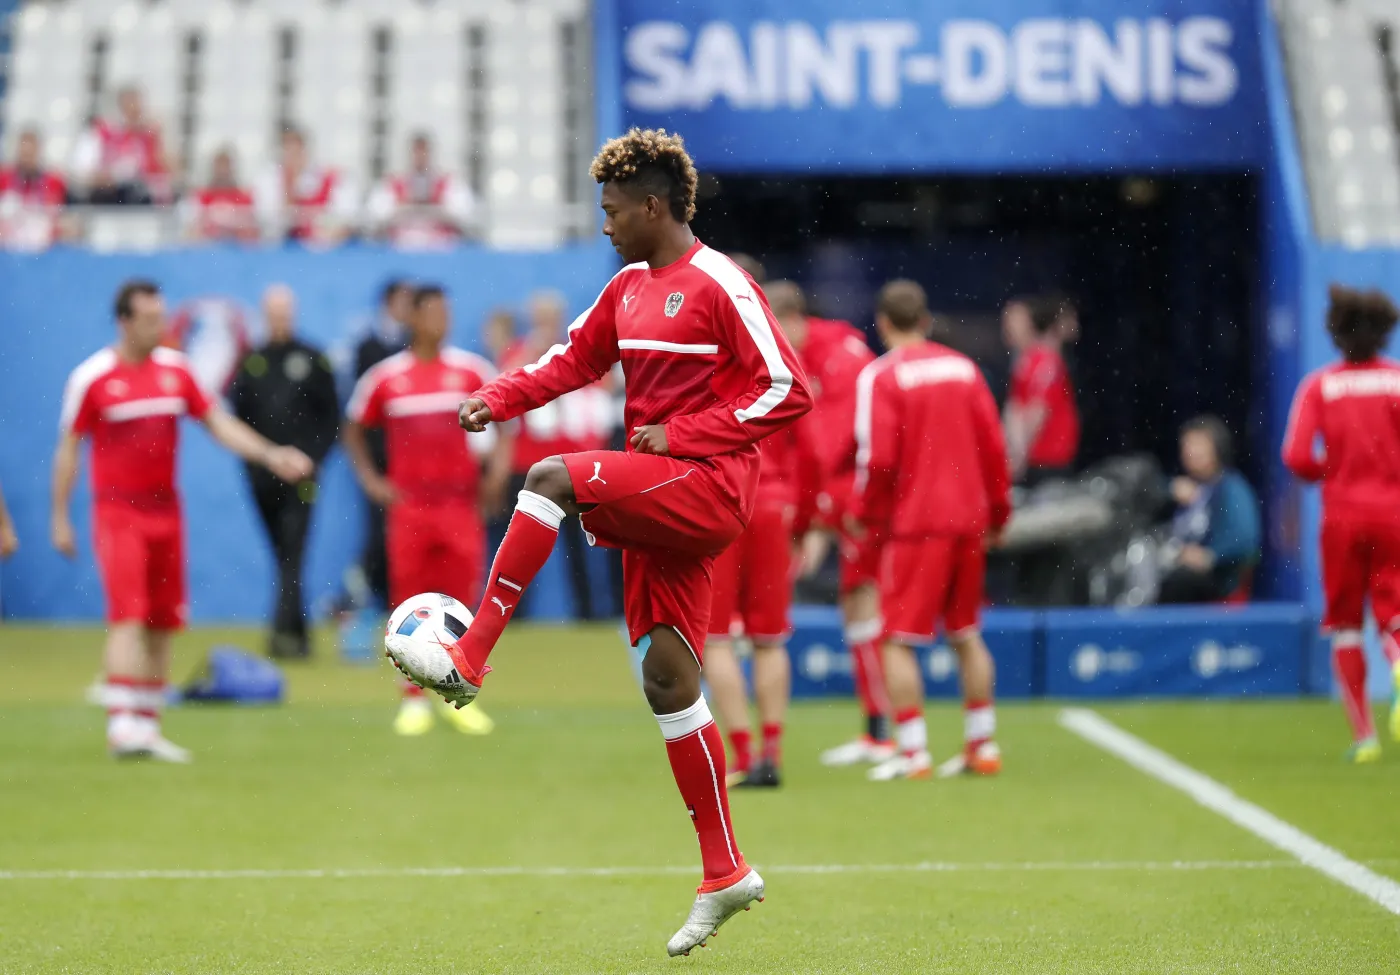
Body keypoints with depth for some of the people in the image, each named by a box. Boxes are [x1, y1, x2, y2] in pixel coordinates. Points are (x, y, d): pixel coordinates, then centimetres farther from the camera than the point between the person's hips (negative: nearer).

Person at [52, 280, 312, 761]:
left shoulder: (175, 369, 7)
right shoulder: (92, 377, -6)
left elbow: (218, 423, 10)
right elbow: (68, 449, -1)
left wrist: (269, 455, -2)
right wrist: (60, 518, -2)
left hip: (165, 511, 5)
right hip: (117, 512, -5)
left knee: (162, 624, 5)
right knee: (128, 617, -16)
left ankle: (147, 725, 13)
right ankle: (121, 724, -20)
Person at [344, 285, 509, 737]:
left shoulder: (471, 370, 3)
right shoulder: (385, 377, 3)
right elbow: (354, 429, 14)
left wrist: (497, 470, -1)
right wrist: (370, 480, 5)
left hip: (461, 502, 0)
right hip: (409, 505, 0)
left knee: (462, 601, -1)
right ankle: (414, 700, 7)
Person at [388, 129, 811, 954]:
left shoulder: (720, 286, -10)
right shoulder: (630, 288, 15)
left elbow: (788, 391, -13)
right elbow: (574, 360, 20)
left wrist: (682, 434, -17)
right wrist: (497, 400, 3)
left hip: (709, 485, -8)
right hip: (659, 498, 9)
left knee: (555, 478, -26)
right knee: (668, 678, 4)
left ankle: (469, 661, -25)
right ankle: (726, 875, 9)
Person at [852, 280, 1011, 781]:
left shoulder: (880, 375, -7)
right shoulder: (963, 368, 8)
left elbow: (878, 456, -15)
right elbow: (993, 445, 8)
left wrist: (864, 513, -1)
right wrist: (997, 512, 17)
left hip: (913, 523, -5)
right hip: (967, 518, 6)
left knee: (898, 639, -1)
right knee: (966, 635, 15)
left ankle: (912, 752, -7)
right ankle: (981, 745, 17)